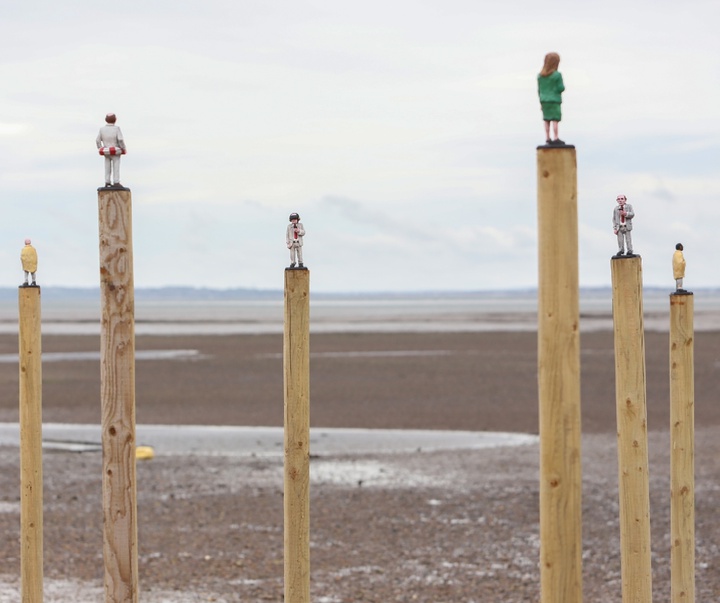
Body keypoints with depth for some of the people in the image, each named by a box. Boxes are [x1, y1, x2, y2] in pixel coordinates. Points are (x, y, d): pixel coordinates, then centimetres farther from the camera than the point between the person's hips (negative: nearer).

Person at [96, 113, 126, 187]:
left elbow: (98, 140, -5)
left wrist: (100, 149, 8)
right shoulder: (116, 129, -16)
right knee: (116, 168, 0)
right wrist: (123, 149, -9)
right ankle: (116, 183, -3)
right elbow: (120, 140, -23)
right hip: (115, 152, -4)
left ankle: (107, 183, 11)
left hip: (106, 152, 4)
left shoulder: (102, 129, -6)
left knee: (107, 168, 11)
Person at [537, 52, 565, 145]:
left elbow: (539, 90, 9)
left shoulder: (540, 76, 5)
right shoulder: (557, 75, -12)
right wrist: (563, 86, 12)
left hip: (544, 100, 5)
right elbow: (560, 88, -12)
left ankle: (547, 138, 9)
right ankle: (556, 138, -6)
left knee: (547, 120, 8)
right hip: (554, 100, -5)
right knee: (555, 119, -4)